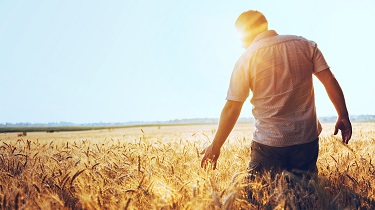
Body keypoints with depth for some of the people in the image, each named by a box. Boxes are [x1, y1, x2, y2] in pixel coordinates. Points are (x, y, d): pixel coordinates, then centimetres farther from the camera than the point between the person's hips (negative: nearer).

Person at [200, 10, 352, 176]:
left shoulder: (246, 59, -6)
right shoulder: (305, 45, 3)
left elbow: (232, 108, -7)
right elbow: (329, 80, -1)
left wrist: (215, 146, 1)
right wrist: (343, 116, 9)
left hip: (268, 144, -3)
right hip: (307, 139, 4)